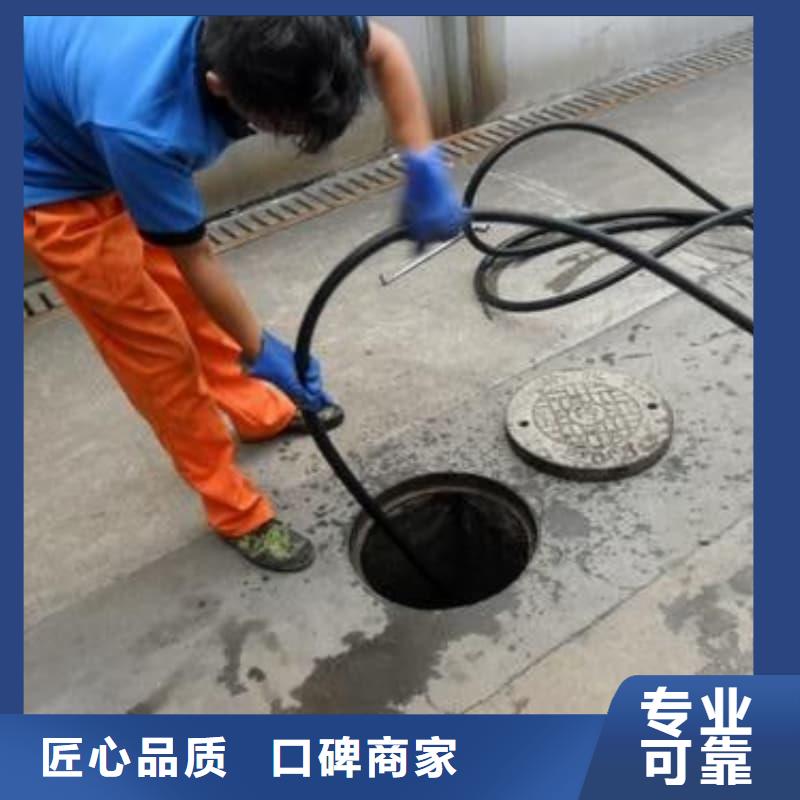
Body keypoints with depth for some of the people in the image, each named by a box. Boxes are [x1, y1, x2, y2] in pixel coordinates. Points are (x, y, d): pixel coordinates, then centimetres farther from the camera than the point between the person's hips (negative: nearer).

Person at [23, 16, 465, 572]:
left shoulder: (270, 31, -28)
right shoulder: (141, 124, -43)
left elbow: (383, 48, -9)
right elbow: (194, 256, -26)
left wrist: (423, 165, -17)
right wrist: (259, 349, -13)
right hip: (49, 175, -6)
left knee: (187, 297, 20)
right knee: (157, 343, -1)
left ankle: (259, 411, 43)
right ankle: (234, 510, 15)